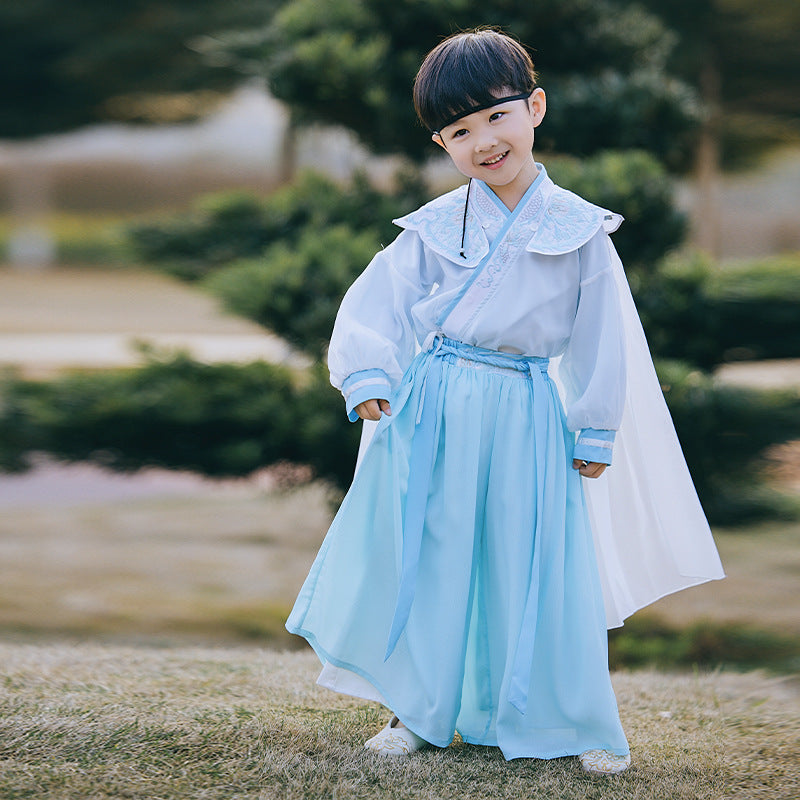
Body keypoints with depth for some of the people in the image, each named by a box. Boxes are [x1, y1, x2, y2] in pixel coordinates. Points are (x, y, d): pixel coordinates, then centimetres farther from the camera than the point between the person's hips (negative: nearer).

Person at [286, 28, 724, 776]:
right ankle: (419, 710, 21)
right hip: (432, 411, 1)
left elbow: (599, 340, 3)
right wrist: (368, 377, -17)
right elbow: (376, 303, -1)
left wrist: (593, 435, 3)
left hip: (526, 420, -1)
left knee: (534, 571, 2)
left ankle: (574, 723, 16)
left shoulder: (577, 231, 0)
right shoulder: (435, 227, 2)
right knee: (428, 561, 6)